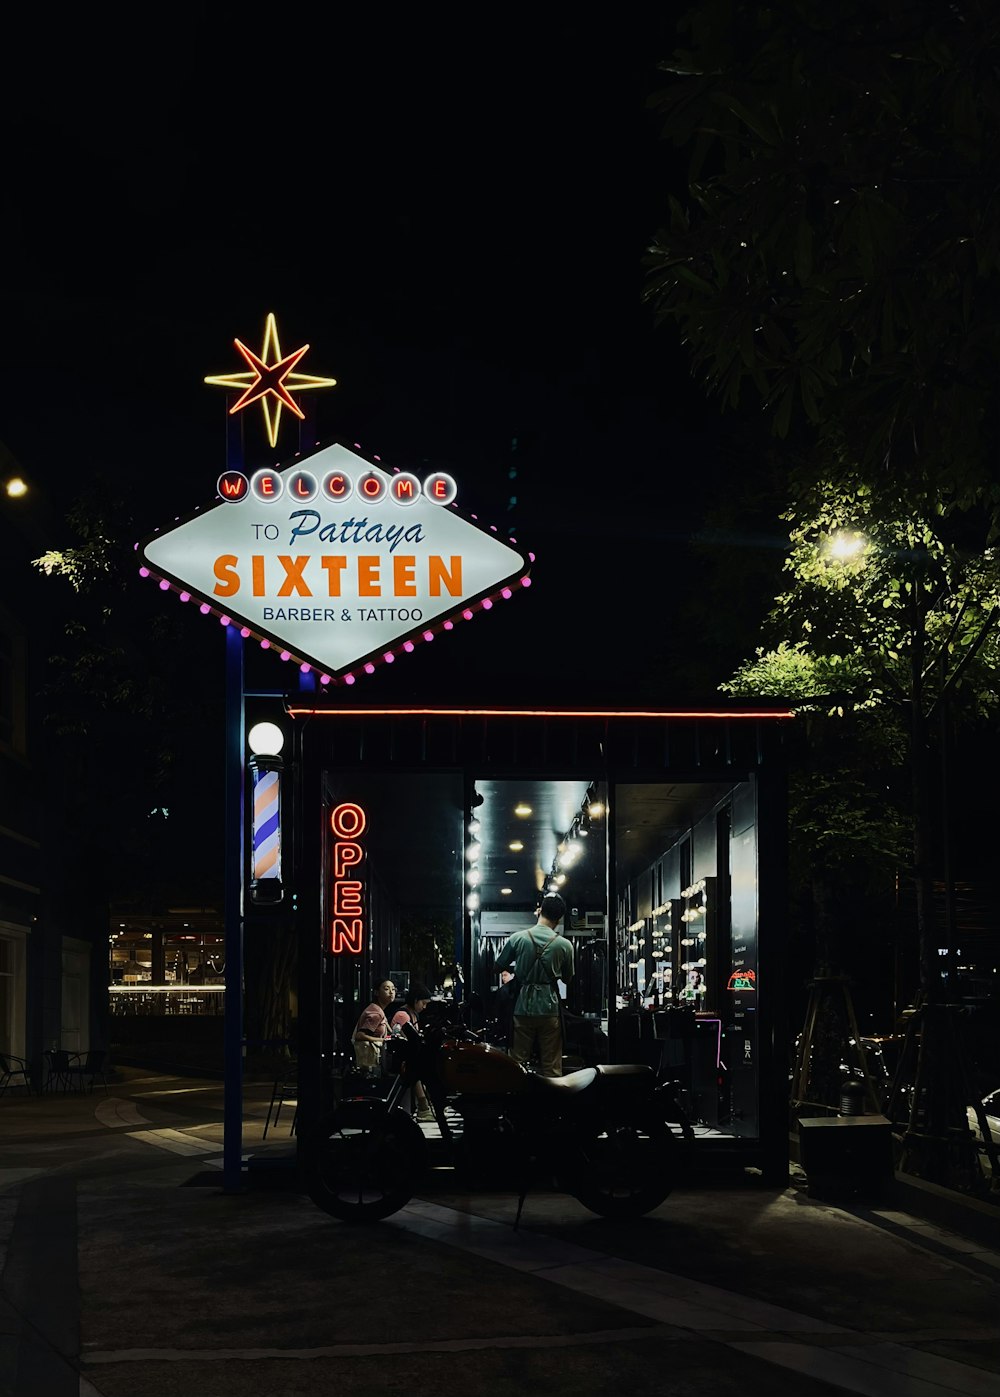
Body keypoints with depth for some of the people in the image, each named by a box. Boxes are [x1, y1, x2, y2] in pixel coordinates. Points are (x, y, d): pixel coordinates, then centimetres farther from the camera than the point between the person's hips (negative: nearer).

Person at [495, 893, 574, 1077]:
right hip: (549, 1008, -1)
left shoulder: (517, 938, -5)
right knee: (551, 1066, 3)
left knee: (518, 1062, 7)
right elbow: (567, 979, 8)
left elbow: (499, 965, 8)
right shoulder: (564, 945, -5)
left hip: (523, 1007, 1)